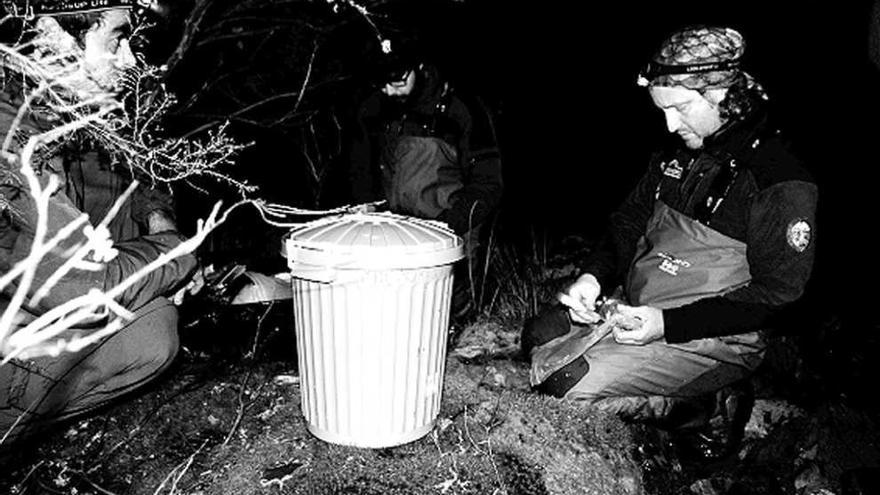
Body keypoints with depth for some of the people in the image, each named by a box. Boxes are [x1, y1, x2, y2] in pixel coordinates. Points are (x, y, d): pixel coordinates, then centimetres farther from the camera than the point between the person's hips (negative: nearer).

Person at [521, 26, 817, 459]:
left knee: (570, 383, -19)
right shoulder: (679, 151, 4)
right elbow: (630, 220, 12)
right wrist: (594, 276, -7)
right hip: (633, 306, 8)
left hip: (714, 337, -8)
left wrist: (668, 324, -25)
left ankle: (706, 410, -1)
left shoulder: (781, 181, -18)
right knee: (538, 336, 5)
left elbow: (776, 290, -17)